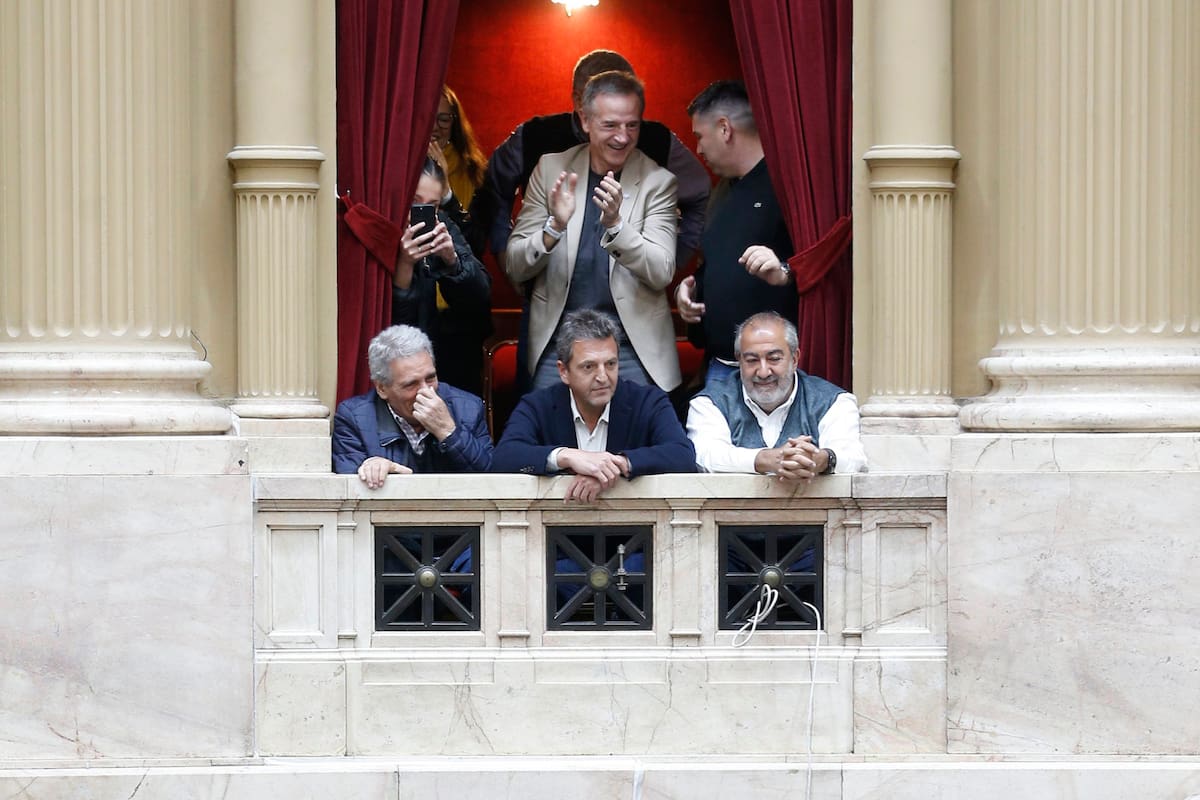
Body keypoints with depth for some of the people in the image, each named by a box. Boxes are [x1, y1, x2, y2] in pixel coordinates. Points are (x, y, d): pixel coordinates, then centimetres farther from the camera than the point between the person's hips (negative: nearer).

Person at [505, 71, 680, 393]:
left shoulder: (658, 181, -1)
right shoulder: (551, 169, 4)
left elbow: (661, 274, -9)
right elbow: (514, 267, 2)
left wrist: (615, 224, -25)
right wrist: (554, 227, -18)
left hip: (631, 343, -1)